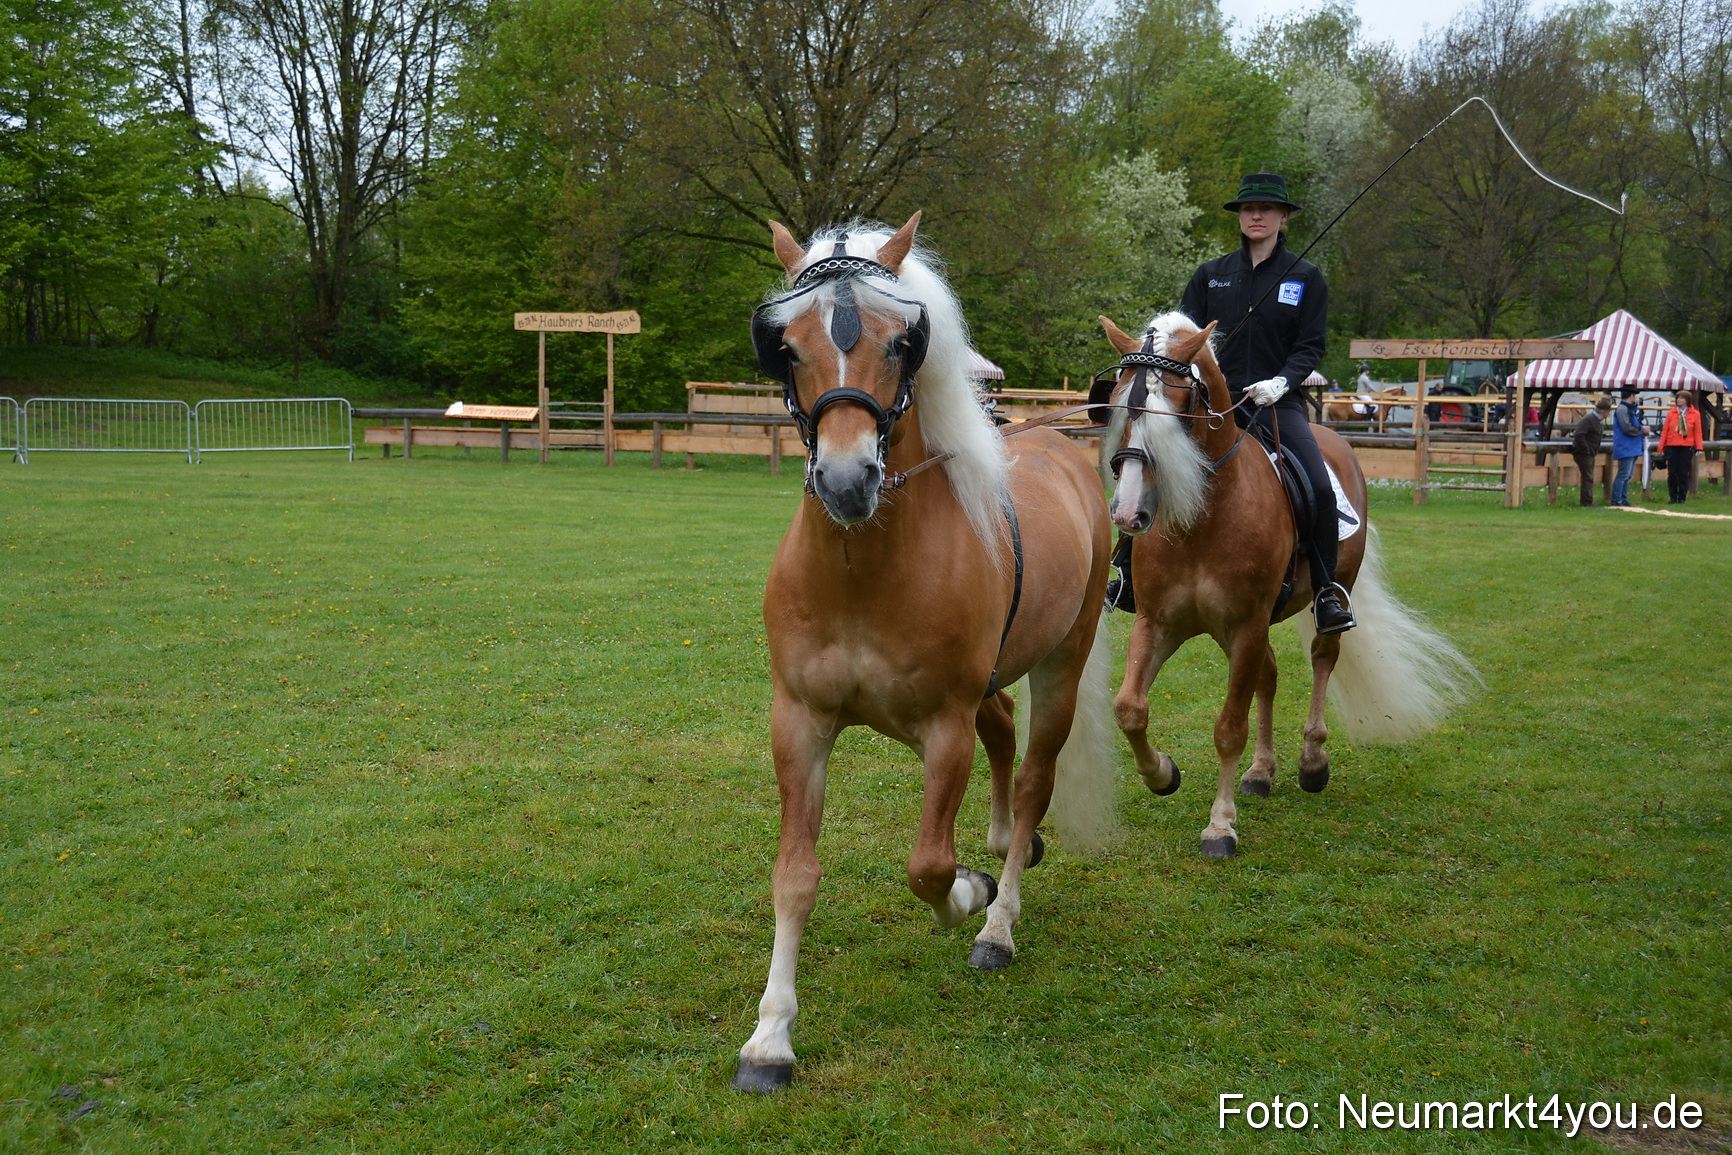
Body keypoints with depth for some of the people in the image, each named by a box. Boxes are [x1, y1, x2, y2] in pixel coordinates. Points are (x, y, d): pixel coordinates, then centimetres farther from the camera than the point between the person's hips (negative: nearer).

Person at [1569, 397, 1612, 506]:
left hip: (1590, 453, 10)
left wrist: (1595, 452, 14)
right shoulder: (1588, 419, -20)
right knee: (1588, 477, -7)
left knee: (1588, 478, 13)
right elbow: (1579, 436, -26)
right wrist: (1587, 450, -21)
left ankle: (1587, 501, 19)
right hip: (1583, 453, -10)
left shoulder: (1599, 421, 11)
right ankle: (1587, 501, -3)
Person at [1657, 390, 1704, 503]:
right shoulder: (1671, 413, 5)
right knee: (1672, 473, 3)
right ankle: (1672, 497, 12)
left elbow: (1698, 432, 1)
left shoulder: (1695, 414, 2)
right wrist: (1661, 447, 2)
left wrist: (1698, 447, -6)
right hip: (1672, 447, 1)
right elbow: (1665, 430, 4)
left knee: (1683, 473, 2)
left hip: (1687, 447, -1)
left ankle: (1682, 498, 10)